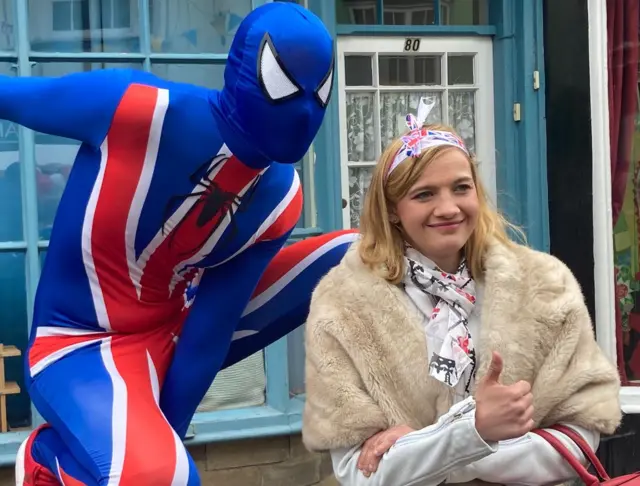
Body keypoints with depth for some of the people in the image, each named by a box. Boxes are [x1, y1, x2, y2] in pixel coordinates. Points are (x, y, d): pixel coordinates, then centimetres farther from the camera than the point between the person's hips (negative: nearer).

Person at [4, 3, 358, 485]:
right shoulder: (139, 107, -24)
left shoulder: (278, 201, -9)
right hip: (81, 342, -5)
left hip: (180, 330, 6)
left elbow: (210, 329, -6)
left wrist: (170, 430, -7)